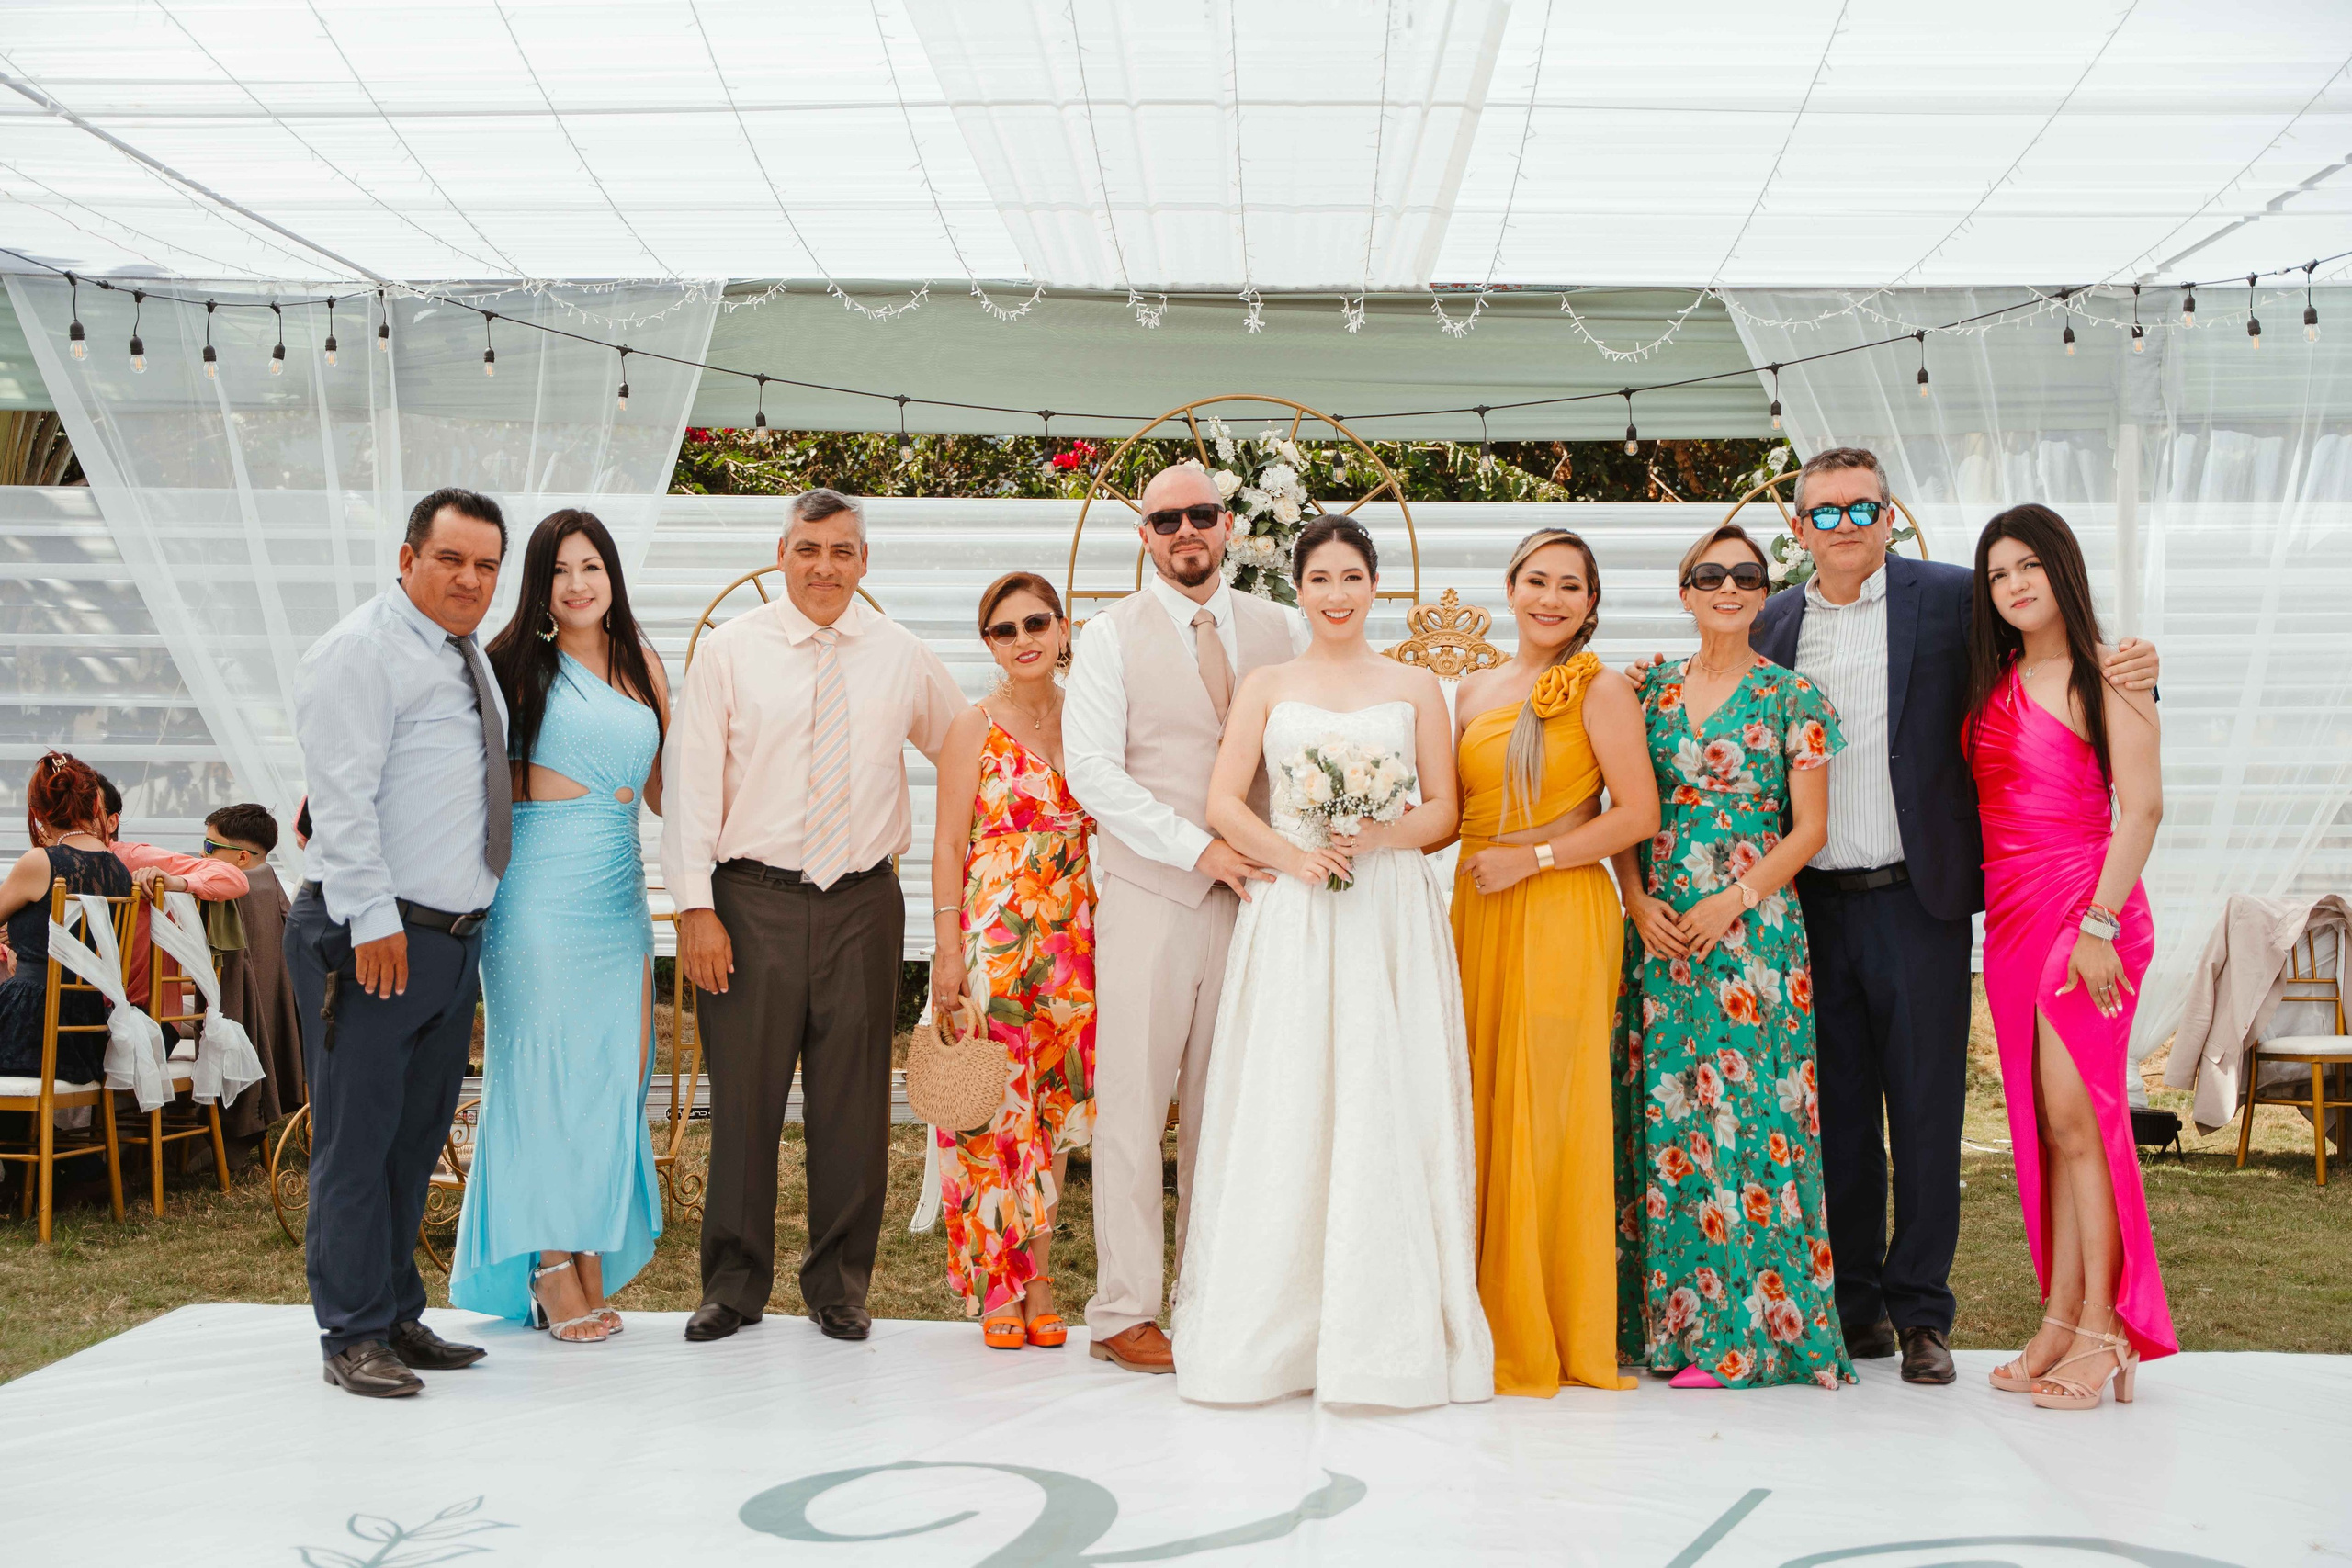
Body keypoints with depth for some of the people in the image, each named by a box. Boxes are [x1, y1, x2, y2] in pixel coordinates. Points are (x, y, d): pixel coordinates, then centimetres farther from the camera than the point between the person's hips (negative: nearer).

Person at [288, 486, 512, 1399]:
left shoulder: (470, 659, 19)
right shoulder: (361, 651, -7)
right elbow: (343, 798, -15)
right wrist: (373, 919, -20)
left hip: (455, 938, 8)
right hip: (377, 938, -8)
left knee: (416, 1142, 13)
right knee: (358, 1142, -3)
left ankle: (399, 1317, 21)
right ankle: (355, 1338, 4)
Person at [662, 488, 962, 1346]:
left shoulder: (903, 656, 8)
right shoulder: (730, 650, 2)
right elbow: (693, 781, -1)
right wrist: (695, 905, -7)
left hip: (863, 903, 2)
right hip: (753, 899, -2)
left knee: (854, 1103, 5)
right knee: (744, 1096, 1)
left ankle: (839, 1286, 19)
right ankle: (734, 1285, 17)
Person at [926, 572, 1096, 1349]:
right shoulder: (975, 727, -3)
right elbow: (948, 846, -4)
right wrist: (948, 951, -10)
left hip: (1070, 941, 4)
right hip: (992, 937, -4)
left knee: (1053, 1107, 7)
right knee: (994, 1106, -2)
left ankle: (1039, 1283, 16)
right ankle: (999, 1286, 9)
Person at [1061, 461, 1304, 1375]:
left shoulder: (1282, 631, 12)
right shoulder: (1112, 638, 3)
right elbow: (1093, 770, -6)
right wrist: (1200, 848, -12)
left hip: (1254, 892, 3)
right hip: (1149, 895, -3)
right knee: (1134, 1104, -2)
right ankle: (1124, 1313, 5)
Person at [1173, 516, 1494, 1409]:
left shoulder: (1415, 688, 12)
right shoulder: (1265, 687, 11)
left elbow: (1443, 810, 7)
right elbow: (1224, 805, 3)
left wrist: (1376, 837, -11)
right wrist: (1294, 855, -13)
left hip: (1393, 918, 0)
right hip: (1290, 917, 0)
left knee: (1387, 1111, -3)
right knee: (1284, 1114, -2)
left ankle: (1385, 1332, 4)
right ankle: (1275, 1329, 5)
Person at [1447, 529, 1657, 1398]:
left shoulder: (1600, 688, -3)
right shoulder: (1475, 690, 15)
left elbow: (1638, 814, -10)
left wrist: (1531, 860, -12)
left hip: (1562, 916, -5)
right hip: (1477, 914, 6)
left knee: (1544, 1113, -3)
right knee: (1481, 1107, 4)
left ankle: (1554, 1333, 8)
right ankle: (1489, 1318, 14)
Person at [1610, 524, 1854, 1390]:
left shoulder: (1792, 696, 2)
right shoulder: (1652, 690, 11)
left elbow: (1809, 827, -2)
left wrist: (1735, 900, -13)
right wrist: (1638, 901, -4)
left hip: (1752, 923, -3)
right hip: (1659, 924, 3)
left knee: (1743, 1108, -6)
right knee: (1659, 1109, 3)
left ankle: (1738, 1325, 2)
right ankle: (1665, 1312, 12)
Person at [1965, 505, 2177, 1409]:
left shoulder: (2106, 675, -6)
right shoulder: (1995, 682, 15)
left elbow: (2141, 808, -12)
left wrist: (2100, 923, -18)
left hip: (2085, 906, -7)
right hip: (2011, 914, 7)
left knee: (2076, 1114, -8)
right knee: (2043, 1123, 7)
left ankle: (2102, 1331, -1)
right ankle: (2061, 1319, 12)